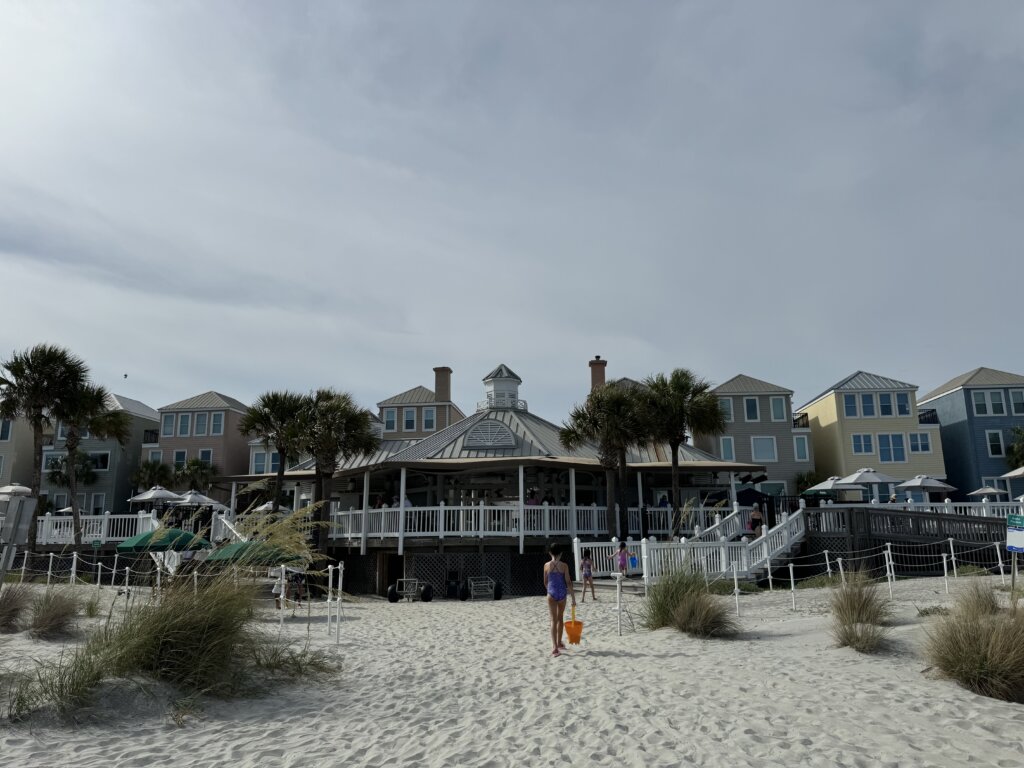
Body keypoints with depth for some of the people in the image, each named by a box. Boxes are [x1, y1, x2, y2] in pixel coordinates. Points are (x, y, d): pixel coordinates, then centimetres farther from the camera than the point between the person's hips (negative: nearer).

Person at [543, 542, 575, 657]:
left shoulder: (547, 565, -3)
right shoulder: (564, 566, -6)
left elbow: (545, 583, 8)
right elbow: (568, 582, -6)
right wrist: (573, 597, 1)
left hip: (551, 594, -1)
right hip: (562, 594, 1)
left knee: (554, 620, -1)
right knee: (560, 619, 19)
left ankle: (555, 647, -14)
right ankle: (559, 643, 33)